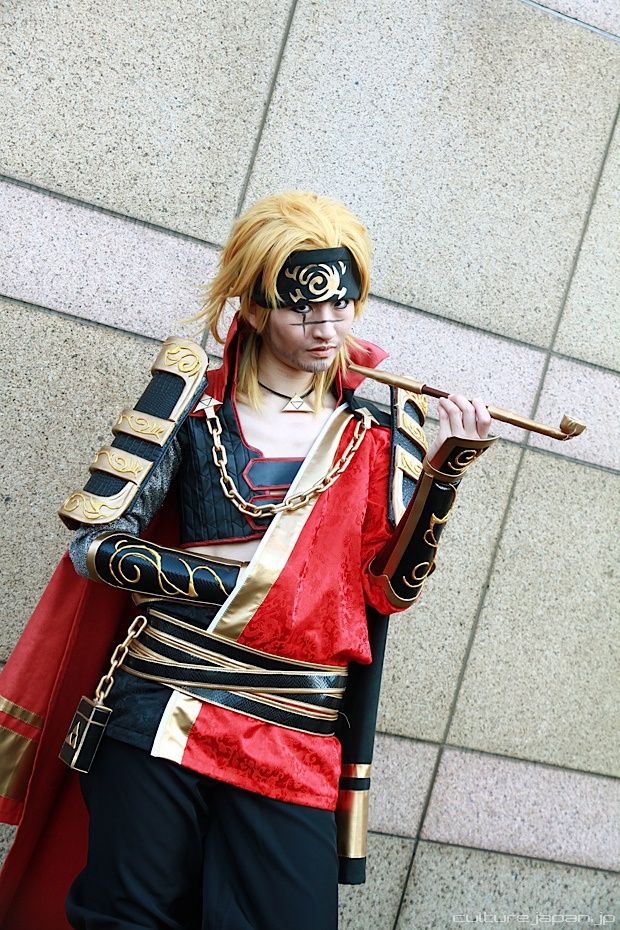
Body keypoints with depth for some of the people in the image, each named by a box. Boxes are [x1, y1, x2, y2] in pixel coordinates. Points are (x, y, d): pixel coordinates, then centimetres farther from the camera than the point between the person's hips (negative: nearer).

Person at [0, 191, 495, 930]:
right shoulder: (197, 403, 5)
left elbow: (392, 588, 1)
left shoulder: (380, 429, 10)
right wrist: (232, 582, -8)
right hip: (158, 716, -1)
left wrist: (446, 469, -11)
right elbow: (95, 540, -1)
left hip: (298, 744, 1)